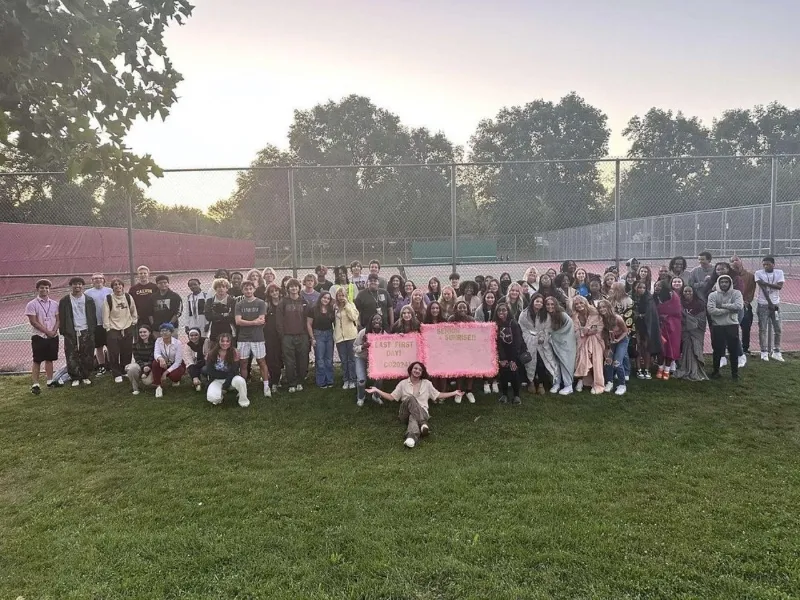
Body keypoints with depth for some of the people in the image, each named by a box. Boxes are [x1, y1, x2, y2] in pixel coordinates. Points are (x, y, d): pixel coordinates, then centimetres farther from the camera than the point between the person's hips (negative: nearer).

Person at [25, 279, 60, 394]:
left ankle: (50, 381, 21)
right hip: (39, 337, -4)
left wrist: (54, 331, -10)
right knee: (37, 361, -1)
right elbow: (33, 322, -10)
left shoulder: (54, 304, 7)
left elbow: (58, 319, 7)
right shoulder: (32, 304, -6)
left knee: (49, 359, 12)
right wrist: (47, 331, -13)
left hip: (53, 337, 4)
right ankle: (35, 384, 1)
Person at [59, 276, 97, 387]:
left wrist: (93, 330, 2)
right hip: (71, 333, -1)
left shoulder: (89, 300, 9)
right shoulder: (64, 301, 5)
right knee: (72, 357, -2)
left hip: (86, 332, 1)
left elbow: (93, 316, 9)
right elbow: (61, 318, 5)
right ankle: (75, 378, 8)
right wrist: (64, 332, -1)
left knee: (87, 356, 2)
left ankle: (85, 376, 14)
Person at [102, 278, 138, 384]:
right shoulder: (108, 299, -6)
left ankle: (125, 371, 23)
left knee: (127, 353, 7)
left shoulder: (128, 297, 3)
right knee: (114, 354, -3)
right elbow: (106, 315, -5)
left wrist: (134, 323, 10)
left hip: (127, 329, 3)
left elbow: (134, 312, 14)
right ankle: (117, 374, 7)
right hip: (113, 330, -3)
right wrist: (107, 328, -6)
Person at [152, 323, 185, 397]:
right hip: (164, 365, 3)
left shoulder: (178, 343, -20)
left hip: (176, 365, -3)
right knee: (155, 362, -29)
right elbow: (156, 354, -26)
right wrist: (160, 358, -50)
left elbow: (177, 362, -22)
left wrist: (166, 372, -30)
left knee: (173, 375, -35)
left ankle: (176, 380, 5)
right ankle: (158, 387, -20)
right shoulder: (158, 341, -9)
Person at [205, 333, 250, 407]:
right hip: (217, 381, 1)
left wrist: (225, 387, -21)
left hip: (231, 379, -1)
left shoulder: (234, 354, -12)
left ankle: (244, 401, -11)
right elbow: (209, 371, -11)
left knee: (240, 380, -36)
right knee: (212, 398, -30)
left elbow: (233, 372, -15)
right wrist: (226, 374, -16)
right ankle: (219, 396, 9)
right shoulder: (211, 354, -8)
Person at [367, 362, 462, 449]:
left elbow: (438, 395, 19)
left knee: (413, 417, -38)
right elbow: (391, 397, 12)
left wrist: (454, 393, 13)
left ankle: (412, 437, -66)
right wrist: (377, 391, 2)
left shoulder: (427, 383, 15)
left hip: (422, 412, 0)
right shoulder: (403, 383, 13)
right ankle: (423, 424, -49)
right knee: (410, 398, -34)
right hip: (406, 414, 0)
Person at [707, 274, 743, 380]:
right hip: (717, 326, 0)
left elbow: (738, 306, -15)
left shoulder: (736, 293, 2)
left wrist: (722, 305, -11)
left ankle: (735, 372, 20)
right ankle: (715, 371, 22)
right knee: (717, 350, 7)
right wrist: (729, 310, -13)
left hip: (732, 325, 0)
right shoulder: (713, 295, 0)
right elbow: (711, 310, -14)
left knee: (734, 350, 6)